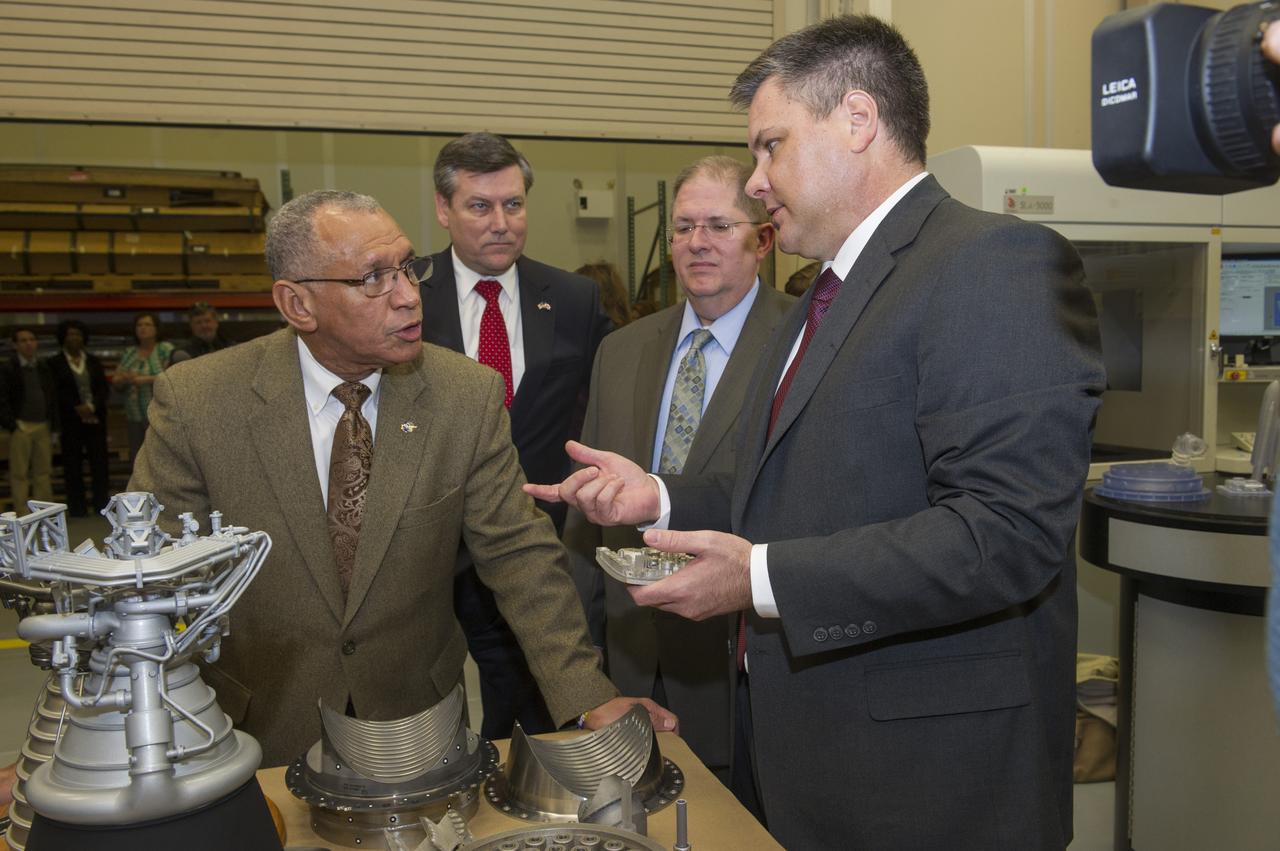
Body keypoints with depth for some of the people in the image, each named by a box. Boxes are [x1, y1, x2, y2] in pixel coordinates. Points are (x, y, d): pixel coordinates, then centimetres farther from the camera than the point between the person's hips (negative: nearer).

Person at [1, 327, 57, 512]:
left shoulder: (44, 368, 13)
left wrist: (52, 425, 7)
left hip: (43, 427, 4)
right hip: (21, 426, -4)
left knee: (44, 470, 7)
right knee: (19, 473, 0)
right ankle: (22, 514, 4)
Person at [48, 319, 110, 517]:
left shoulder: (93, 361, 12)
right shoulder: (55, 363, 4)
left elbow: (104, 389, 6)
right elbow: (56, 392, -2)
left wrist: (91, 407, -10)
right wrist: (77, 408, -12)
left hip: (95, 418, 2)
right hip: (70, 421, -2)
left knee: (99, 462, -1)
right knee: (73, 464, -1)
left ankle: (101, 504, 5)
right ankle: (77, 507, 5)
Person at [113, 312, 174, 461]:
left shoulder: (166, 349, -2)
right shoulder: (128, 353, 14)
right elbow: (115, 380, 14)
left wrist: (147, 379, -21)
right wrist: (125, 379, -9)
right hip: (134, 417, 5)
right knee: (136, 458, 8)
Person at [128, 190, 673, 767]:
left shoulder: (470, 397, -13)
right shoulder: (193, 403, -16)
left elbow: (519, 555, -11)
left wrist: (589, 696, -19)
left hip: (419, 715, 2)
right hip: (259, 731, -1)